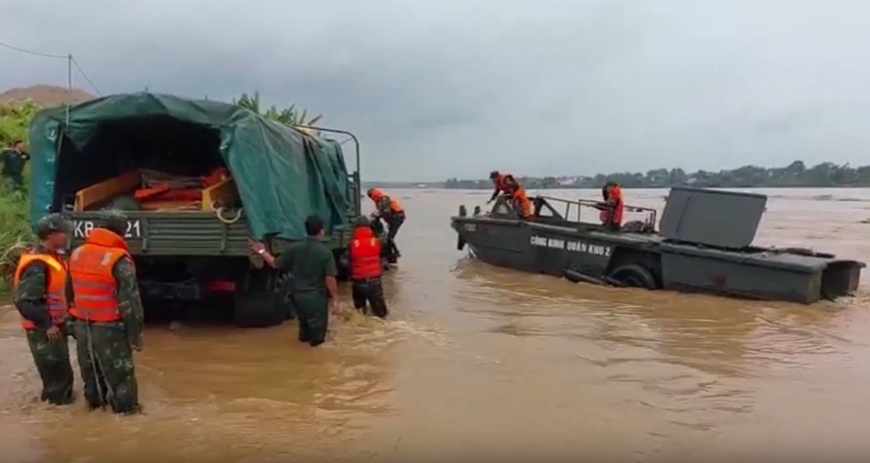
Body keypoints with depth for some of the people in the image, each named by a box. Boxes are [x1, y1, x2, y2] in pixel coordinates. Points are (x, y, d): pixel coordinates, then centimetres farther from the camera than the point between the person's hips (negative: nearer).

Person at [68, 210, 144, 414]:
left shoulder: (76, 254, 4)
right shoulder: (120, 260, -19)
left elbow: (70, 292, 13)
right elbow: (130, 301, -18)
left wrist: (76, 321, 22)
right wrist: (135, 334, -11)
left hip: (82, 324, 7)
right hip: (109, 327, -7)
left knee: (90, 367, 23)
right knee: (119, 371, 7)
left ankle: (95, 400, 40)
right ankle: (126, 407, 16)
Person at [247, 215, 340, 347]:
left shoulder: (295, 248, -6)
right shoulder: (325, 252, -17)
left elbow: (276, 264, 4)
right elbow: (330, 279, -19)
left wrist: (262, 252, 17)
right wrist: (335, 299, -10)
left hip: (299, 295, 5)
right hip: (317, 296, -5)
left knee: (304, 322, 29)